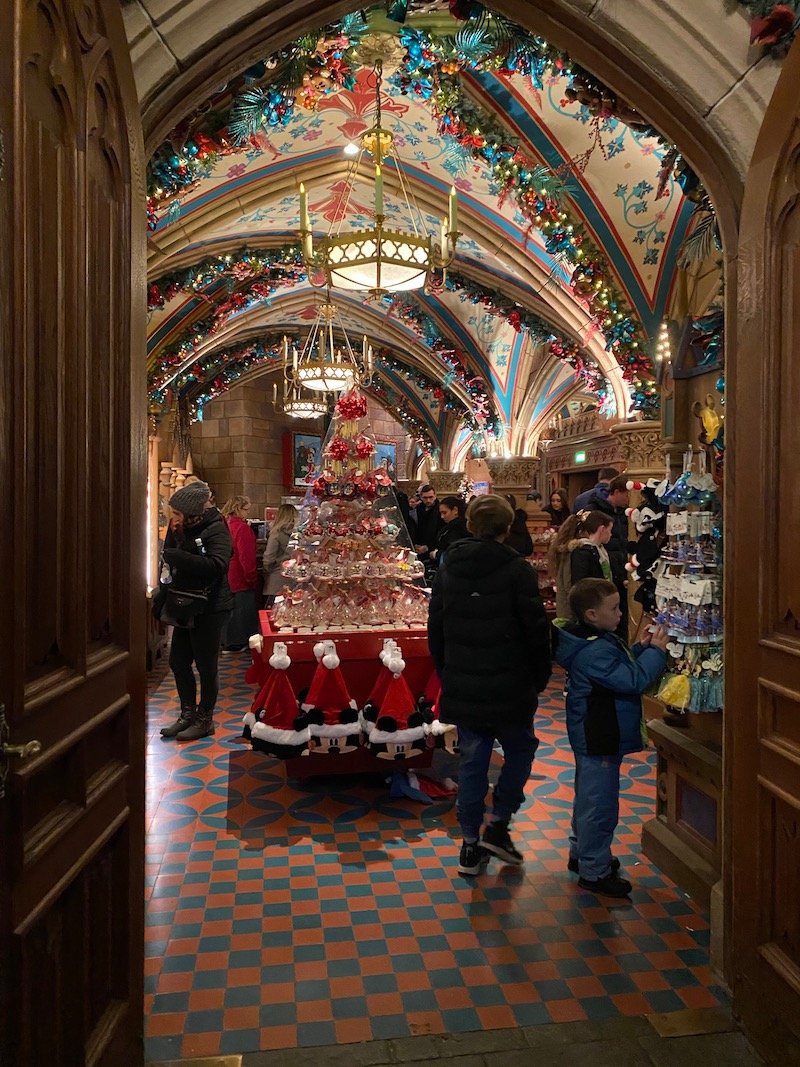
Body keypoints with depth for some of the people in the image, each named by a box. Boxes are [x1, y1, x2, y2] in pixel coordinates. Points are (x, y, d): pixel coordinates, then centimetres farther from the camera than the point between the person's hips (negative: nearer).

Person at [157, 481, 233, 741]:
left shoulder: (216, 530, -17)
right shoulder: (179, 529, 3)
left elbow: (216, 566, -33)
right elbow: (169, 564, 12)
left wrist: (176, 556, -31)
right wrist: (162, 595, 0)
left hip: (210, 609, -7)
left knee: (206, 666, 3)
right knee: (178, 662, 13)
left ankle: (205, 719, 18)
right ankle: (188, 714, 28)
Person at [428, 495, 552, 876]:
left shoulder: (448, 567, 3)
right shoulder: (517, 570, -13)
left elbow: (435, 627, 10)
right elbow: (536, 631, -11)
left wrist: (446, 673, 20)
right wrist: (539, 679, 4)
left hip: (462, 686, 4)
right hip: (509, 688, -4)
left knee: (472, 761, 13)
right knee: (520, 750, 19)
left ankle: (471, 845, 19)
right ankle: (497, 825, 15)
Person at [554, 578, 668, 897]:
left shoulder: (599, 641, 7)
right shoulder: (594, 652, -27)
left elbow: (623, 667, 16)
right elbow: (633, 680, -27)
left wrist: (640, 648, 3)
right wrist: (655, 651, -18)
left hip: (593, 736, 11)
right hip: (599, 741, -11)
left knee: (589, 798, 23)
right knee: (600, 805, 0)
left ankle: (581, 853, 39)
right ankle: (594, 871, 12)